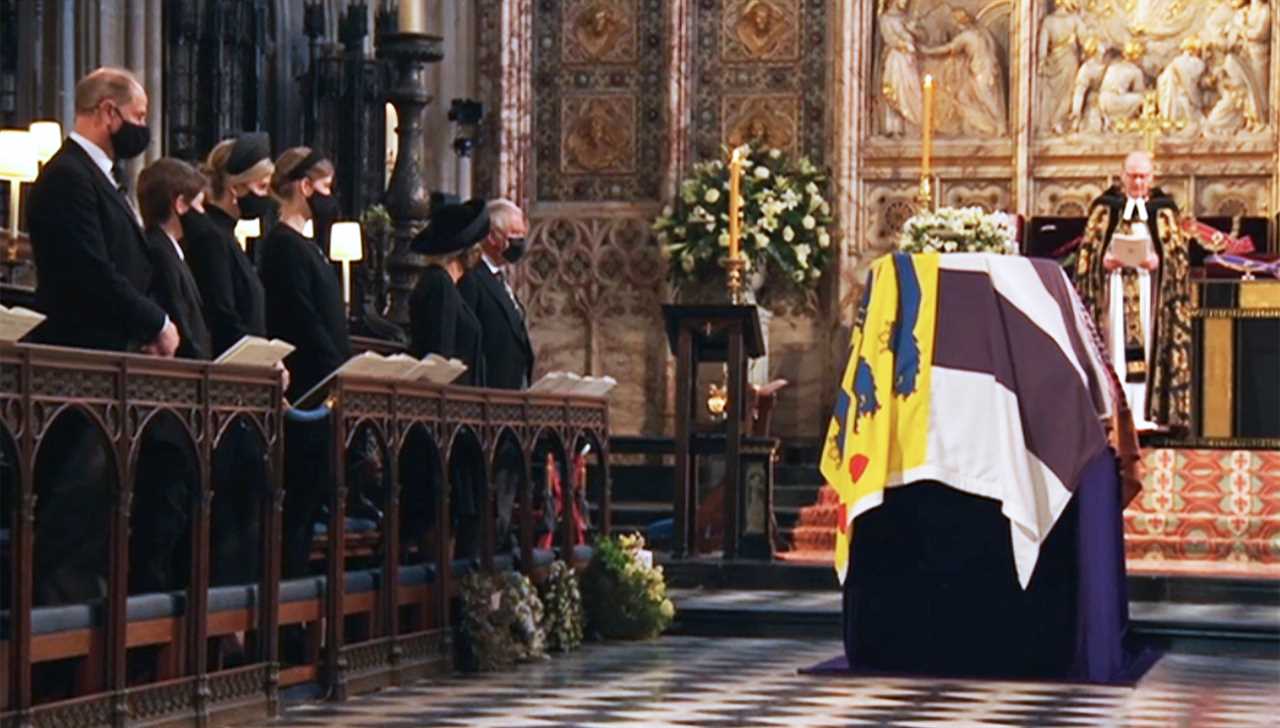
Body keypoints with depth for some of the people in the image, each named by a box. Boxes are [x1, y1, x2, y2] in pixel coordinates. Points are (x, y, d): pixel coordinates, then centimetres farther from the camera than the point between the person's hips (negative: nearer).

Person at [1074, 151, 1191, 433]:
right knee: (1116, 345, -6)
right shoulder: (1106, 207, 9)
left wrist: (1158, 260, -15)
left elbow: (1177, 252, 5)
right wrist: (1104, 260, -15)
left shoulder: (1163, 210, 10)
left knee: (1150, 346, -5)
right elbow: (1089, 250, 5)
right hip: (1115, 286, 0)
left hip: (1151, 287, 1)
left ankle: (1148, 412, -5)